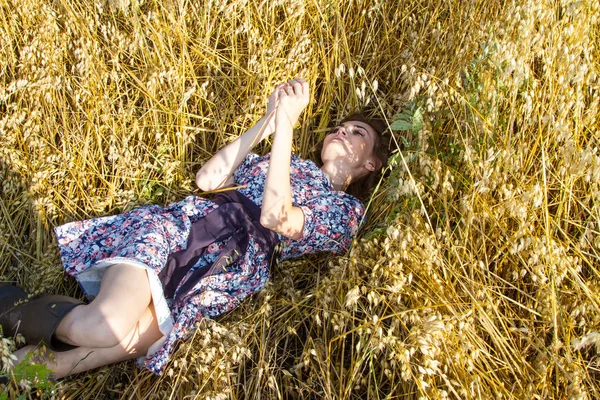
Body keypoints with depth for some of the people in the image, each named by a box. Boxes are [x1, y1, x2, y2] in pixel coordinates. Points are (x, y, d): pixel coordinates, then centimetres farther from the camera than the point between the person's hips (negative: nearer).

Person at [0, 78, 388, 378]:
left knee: (110, 328, -30)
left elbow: (275, 217, -9)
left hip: (231, 265, -2)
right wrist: (266, 121, 10)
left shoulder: (345, 210, 11)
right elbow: (207, 179, 13)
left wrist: (286, 124, -9)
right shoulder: (277, 160, 27)